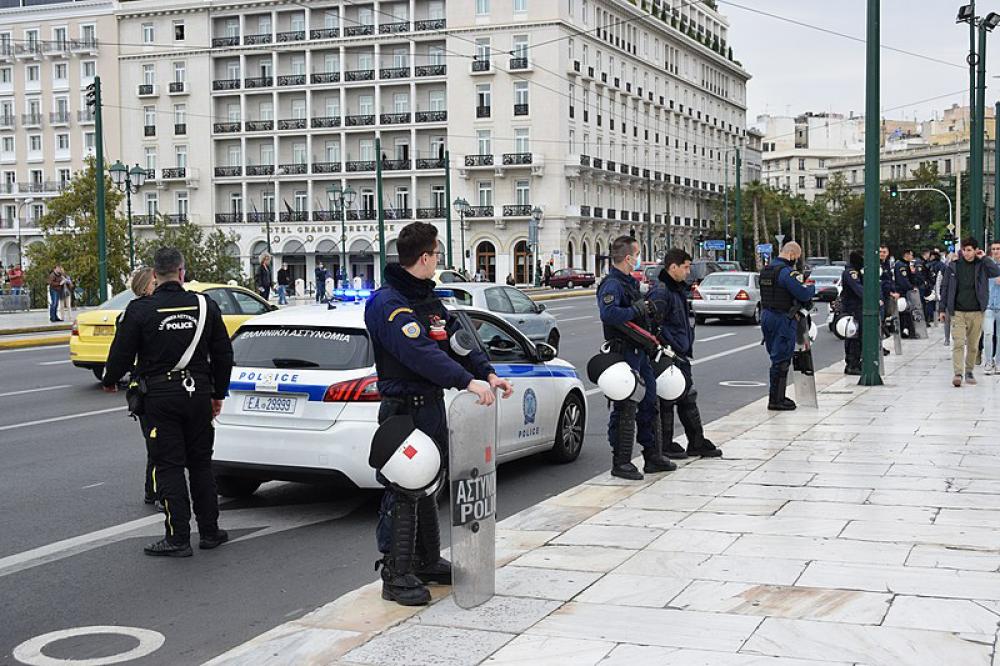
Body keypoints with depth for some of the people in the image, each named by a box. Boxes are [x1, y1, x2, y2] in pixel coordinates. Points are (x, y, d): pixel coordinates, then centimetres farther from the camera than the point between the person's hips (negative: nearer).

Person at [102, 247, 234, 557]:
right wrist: (218, 393, 19)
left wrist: (109, 381, 17)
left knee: (168, 466, 2)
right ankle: (209, 531, 17)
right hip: (198, 393, 3)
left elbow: (122, 354, -4)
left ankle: (178, 537, 0)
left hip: (160, 397, -3)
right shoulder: (205, 306, 2)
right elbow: (223, 354, 8)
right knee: (201, 464, 13)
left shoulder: (140, 310, -8)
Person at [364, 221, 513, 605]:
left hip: (431, 404, 10)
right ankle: (396, 576, 1)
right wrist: (468, 381, -35)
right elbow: (420, 352, -30)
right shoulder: (387, 303, -18)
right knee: (402, 491, -5)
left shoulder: (427, 298, 14)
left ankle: (427, 562, 31)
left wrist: (488, 373, -2)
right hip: (404, 408, -10)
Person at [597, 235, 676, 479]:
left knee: (649, 404, 16)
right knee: (625, 409, -6)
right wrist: (636, 310, -24)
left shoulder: (630, 281, 16)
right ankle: (620, 463, 0)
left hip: (639, 352, 10)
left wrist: (647, 310, 11)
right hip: (623, 353, -10)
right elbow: (608, 313, -35)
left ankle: (652, 456, 27)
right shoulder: (612, 285, -17)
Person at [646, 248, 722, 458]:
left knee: (688, 398, 15)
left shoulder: (679, 289, 15)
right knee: (667, 401, 0)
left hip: (681, 356, 10)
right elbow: (655, 326, -23)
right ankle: (665, 446, 10)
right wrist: (672, 349, -22)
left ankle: (697, 443, 23)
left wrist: (687, 348, 19)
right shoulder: (660, 292, -17)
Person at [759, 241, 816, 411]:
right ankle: (776, 400, -1)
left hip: (766, 316, 9)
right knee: (781, 360, -3)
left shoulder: (766, 270, 12)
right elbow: (804, 294, -20)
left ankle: (777, 396, 22)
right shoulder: (787, 272, -17)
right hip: (783, 319, -9)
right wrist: (812, 288, 2)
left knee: (776, 357, 16)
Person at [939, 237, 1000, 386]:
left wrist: (984, 258, -10)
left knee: (973, 345, 7)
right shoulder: (953, 266, 3)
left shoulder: (981, 265, 3)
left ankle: (969, 371, 21)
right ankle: (957, 374, -14)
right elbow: (945, 287, 7)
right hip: (957, 312, -1)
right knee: (958, 343, -11)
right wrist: (942, 308, 4)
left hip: (976, 312, 1)